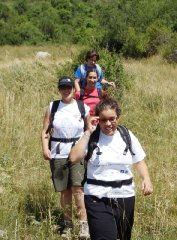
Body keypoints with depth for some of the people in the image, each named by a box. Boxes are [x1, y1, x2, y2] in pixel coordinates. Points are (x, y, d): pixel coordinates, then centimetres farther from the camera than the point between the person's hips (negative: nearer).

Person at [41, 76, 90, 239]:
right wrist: (45, 148, -11)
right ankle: (68, 223, 23)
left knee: (77, 188, -15)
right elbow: (45, 131, 5)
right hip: (58, 154, 2)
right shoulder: (52, 107, 6)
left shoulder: (83, 108, 3)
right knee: (64, 190, 8)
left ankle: (84, 224, -11)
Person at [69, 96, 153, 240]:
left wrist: (146, 178, -9)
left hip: (125, 197, 4)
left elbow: (139, 162, 10)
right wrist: (88, 133, -17)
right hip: (98, 200, -3)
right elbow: (74, 158, -19)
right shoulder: (91, 137, -5)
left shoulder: (128, 136, 3)